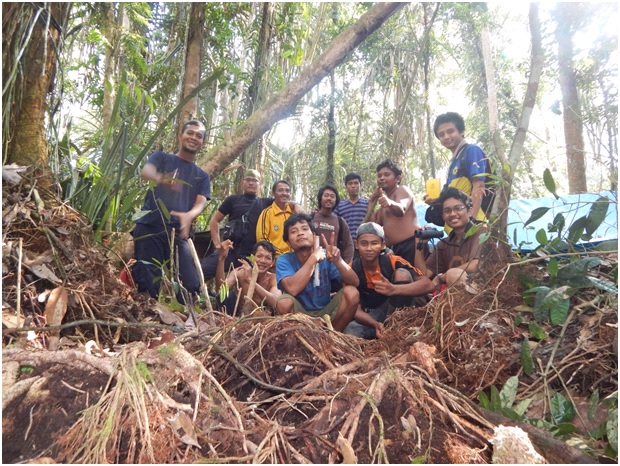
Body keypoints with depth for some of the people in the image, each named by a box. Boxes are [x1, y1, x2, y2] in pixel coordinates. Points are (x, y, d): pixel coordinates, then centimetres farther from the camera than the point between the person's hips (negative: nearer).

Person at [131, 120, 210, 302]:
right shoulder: (162, 157, 12)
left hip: (178, 233, 2)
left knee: (192, 285, -11)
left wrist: (188, 216, -23)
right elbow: (146, 171, -11)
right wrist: (160, 178, -37)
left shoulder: (202, 176, 19)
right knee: (149, 287, -6)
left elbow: (200, 203, 2)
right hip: (150, 228, -2)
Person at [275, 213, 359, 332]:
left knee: (352, 292, -20)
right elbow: (292, 289, -34)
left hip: (326, 312, 3)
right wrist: (313, 258, -30)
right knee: (284, 302, -33)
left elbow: (355, 282, -18)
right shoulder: (284, 260, -14)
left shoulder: (326, 256, -8)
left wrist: (337, 261, -36)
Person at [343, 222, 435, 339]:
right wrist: (376, 324, -37)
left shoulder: (392, 261, -20)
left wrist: (394, 289, -46)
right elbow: (355, 309, -16)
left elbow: (428, 285, -29)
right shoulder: (352, 270, -15)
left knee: (402, 273, -24)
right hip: (370, 316, -1)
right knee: (349, 332, -33)